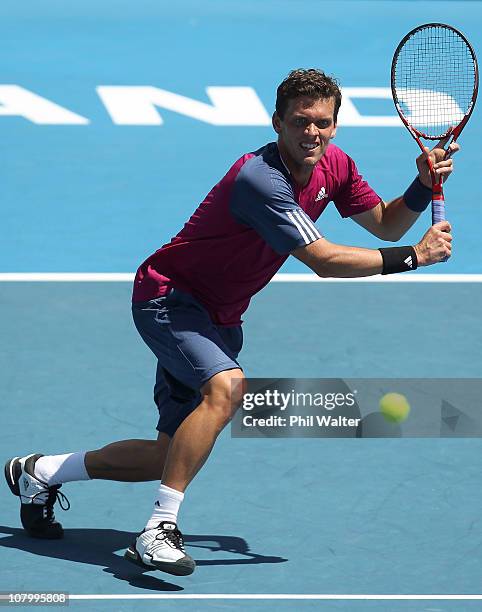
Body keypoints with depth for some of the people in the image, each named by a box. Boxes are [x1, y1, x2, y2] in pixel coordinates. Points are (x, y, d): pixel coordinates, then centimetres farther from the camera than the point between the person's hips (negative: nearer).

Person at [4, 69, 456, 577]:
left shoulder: (332, 164, -3)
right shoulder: (259, 179, -30)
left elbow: (385, 224, 9)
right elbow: (324, 260, -32)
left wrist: (424, 186, -10)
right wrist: (414, 256, -29)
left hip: (218, 317, 9)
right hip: (168, 294, -9)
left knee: (173, 455, 10)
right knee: (227, 385, -37)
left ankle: (41, 474, 30)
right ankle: (158, 529, -33)